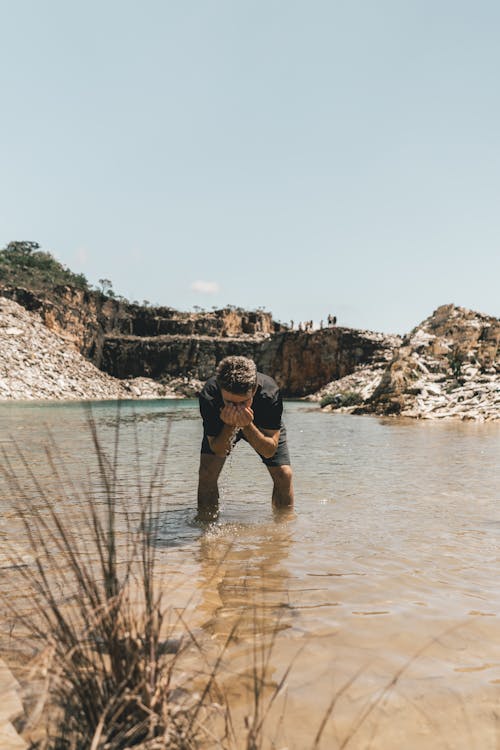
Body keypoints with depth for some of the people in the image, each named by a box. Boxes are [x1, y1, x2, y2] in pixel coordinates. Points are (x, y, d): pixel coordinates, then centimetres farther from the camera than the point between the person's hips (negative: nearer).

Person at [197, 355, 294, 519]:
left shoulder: (270, 393, -42)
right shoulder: (208, 396, -40)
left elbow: (269, 451, -35)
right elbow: (219, 451, -29)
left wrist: (247, 426, -50)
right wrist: (229, 426, -48)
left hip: (262, 425, 0)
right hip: (222, 426, 0)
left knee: (283, 474, -9)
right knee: (207, 472, -17)